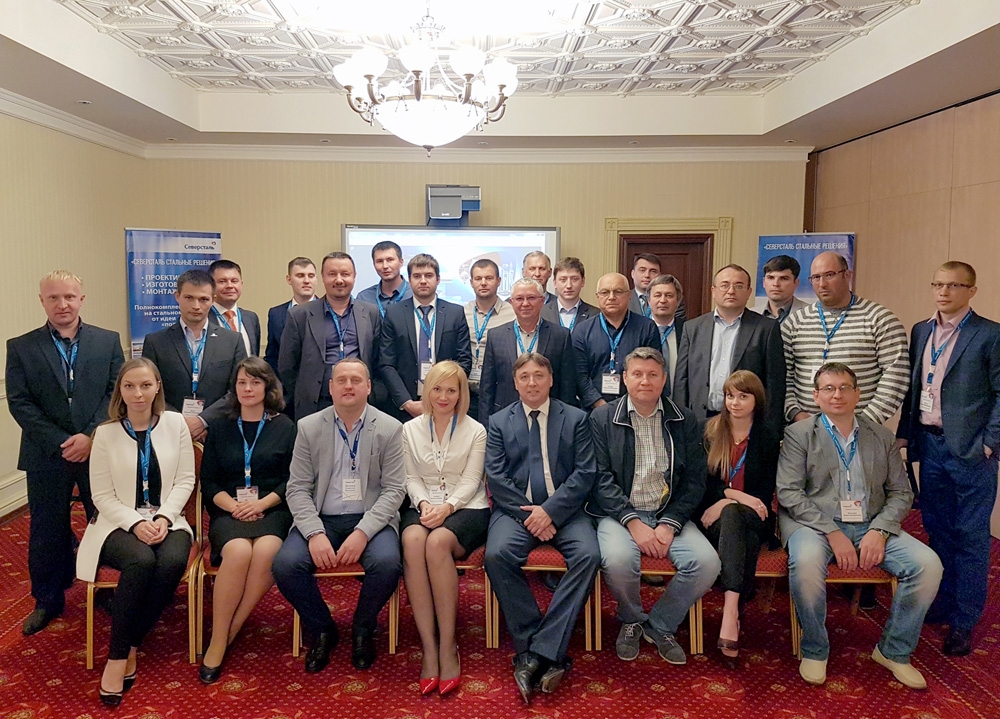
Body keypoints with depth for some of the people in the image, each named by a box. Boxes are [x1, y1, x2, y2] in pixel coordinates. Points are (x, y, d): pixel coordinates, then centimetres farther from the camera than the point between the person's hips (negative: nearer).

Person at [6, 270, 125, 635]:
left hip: (99, 451, 0)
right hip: (47, 456, 0)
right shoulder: (21, 347, 2)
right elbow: (20, 403, -4)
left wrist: (90, 436, -14)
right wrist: (60, 443, -13)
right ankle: (47, 601, 29)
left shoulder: (108, 341, 3)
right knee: (47, 532, 11)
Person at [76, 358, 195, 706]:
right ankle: (118, 656, -19)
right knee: (141, 561, -34)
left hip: (166, 520, 1)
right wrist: (136, 523, -16)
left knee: (172, 561, -31)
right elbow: (102, 495, -1)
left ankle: (130, 646, -12)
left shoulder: (175, 423, 3)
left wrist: (163, 517, -12)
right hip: (120, 522, -1)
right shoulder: (106, 432, 0)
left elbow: (185, 480, 3)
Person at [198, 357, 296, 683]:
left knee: (266, 552, -33)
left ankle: (225, 637, -19)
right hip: (229, 511, 1)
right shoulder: (219, 427, 16)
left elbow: (291, 481, 5)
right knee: (238, 551, -33)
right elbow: (208, 482, 11)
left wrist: (261, 503, -11)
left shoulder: (285, 427, 11)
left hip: (271, 510, -1)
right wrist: (233, 505, -7)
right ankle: (217, 640, -20)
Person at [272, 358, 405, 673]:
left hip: (370, 519, -1)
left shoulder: (390, 429, -1)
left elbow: (394, 490, -5)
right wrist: (314, 533, -16)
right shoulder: (309, 427, 4)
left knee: (387, 563, -31)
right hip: (321, 519, 2)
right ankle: (322, 631, 5)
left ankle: (363, 630, 3)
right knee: (285, 564, -25)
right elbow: (297, 489, 0)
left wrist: (363, 532, -19)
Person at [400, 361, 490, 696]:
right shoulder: (410, 429, 13)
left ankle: (448, 645, -25)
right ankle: (429, 647, -30)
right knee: (412, 540, -35)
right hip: (424, 507, 2)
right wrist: (424, 504, -12)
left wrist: (447, 507, -19)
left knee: (438, 542, -36)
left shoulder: (475, 431, 7)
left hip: (466, 507, -2)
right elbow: (411, 478, 8)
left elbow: (470, 482, -1)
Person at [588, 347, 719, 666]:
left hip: (668, 514, 3)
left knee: (706, 562, -22)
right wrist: (633, 522, -16)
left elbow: (694, 481, 4)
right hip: (620, 513, -2)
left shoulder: (684, 422, 8)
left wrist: (669, 524, -10)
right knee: (618, 560, -32)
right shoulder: (603, 418, 2)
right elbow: (601, 478, -5)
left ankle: (659, 625, 5)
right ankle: (631, 621, 4)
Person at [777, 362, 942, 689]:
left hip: (872, 526, 4)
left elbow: (901, 492, 10)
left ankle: (893, 651, 3)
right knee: (806, 563, -35)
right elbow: (788, 492, -6)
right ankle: (814, 651, -8)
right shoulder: (798, 434, 3)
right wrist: (833, 533, -16)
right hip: (816, 524, -3)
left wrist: (879, 531, -9)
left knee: (928, 564, -19)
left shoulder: (882, 437, 14)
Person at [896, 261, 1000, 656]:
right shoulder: (920, 331, 10)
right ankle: (941, 604, 28)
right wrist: (905, 433, 8)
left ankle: (964, 621, 14)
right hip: (929, 444, 5)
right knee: (937, 529, 14)